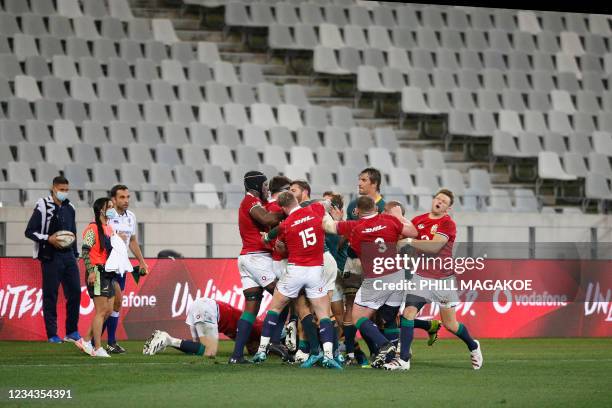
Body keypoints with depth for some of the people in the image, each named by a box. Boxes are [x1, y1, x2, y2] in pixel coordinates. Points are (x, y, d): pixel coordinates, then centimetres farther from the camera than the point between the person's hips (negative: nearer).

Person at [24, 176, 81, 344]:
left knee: (75, 292, 2)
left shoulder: (69, 208, 14)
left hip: (68, 256, 6)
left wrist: (75, 254, 19)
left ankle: (72, 332, 12)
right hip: (50, 257, -6)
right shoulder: (43, 207, -5)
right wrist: (48, 239, -16)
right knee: (50, 295, -3)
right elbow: (29, 232, -6)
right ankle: (52, 334, 1)